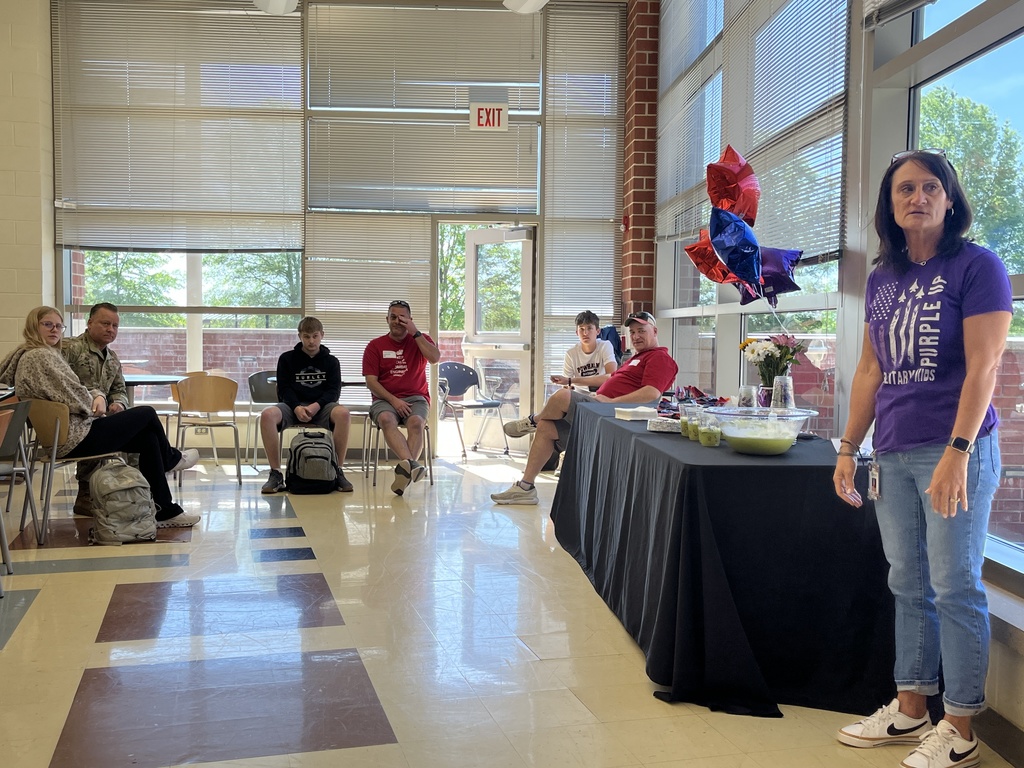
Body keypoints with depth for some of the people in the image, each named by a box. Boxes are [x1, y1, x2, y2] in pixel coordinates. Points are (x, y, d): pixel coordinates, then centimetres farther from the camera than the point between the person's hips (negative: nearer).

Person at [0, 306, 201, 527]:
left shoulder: (27, 356, 17)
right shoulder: (42, 356, -18)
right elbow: (75, 397, -21)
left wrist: (95, 397, 1)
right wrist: (92, 404, 0)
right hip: (74, 439, -11)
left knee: (148, 438, 7)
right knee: (147, 414, 1)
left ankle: (165, 511, 9)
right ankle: (171, 459, 32)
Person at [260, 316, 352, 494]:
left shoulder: (331, 361, 12)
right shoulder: (287, 359, 11)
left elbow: (334, 391, 3)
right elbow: (284, 388, 4)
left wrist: (316, 405, -18)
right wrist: (297, 408, -16)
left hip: (322, 406, 0)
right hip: (293, 405, 0)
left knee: (343, 413, -35)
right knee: (267, 415, -33)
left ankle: (337, 471, -23)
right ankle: (275, 473, -23)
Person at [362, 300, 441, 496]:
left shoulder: (420, 340, 11)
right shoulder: (375, 346, 8)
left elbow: (435, 358, -11)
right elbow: (371, 382, 0)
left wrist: (415, 333, -9)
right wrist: (394, 400, -14)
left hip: (416, 397, 1)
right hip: (385, 399, -1)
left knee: (416, 421, -34)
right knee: (386, 419, -35)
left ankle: (405, 470, -44)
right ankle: (411, 465, -55)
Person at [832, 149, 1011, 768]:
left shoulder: (977, 266, -5)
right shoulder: (882, 278, 12)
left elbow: (982, 367, -12)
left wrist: (957, 452, -20)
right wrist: (849, 449, 12)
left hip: (955, 451, -6)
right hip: (893, 456, 6)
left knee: (955, 588, 0)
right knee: (908, 587, 12)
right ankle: (911, 710, 24)